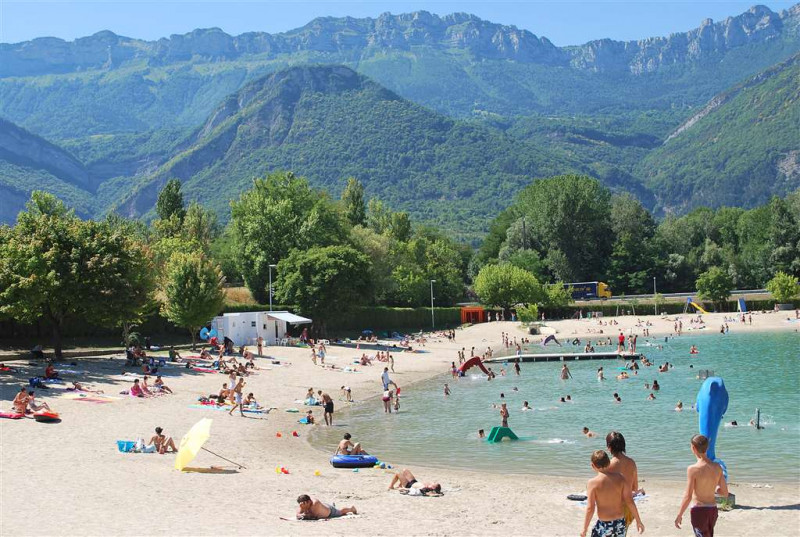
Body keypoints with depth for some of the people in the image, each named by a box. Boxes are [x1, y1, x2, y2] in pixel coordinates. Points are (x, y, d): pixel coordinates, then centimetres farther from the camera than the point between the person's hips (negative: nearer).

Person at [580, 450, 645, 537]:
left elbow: (590, 508, -14)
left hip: (604, 525, -5)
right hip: (620, 523, 5)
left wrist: (584, 529, -5)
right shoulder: (619, 477, -1)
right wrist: (638, 521, 9)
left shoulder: (593, 483, -12)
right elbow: (629, 501, -1)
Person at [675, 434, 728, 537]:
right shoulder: (717, 467, -1)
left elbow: (688, 497, -18)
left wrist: (679, 515, -7)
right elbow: (725, 493, 4)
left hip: (699, 511, -6)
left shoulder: (693, 469, -18)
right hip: (713, 509, 6)